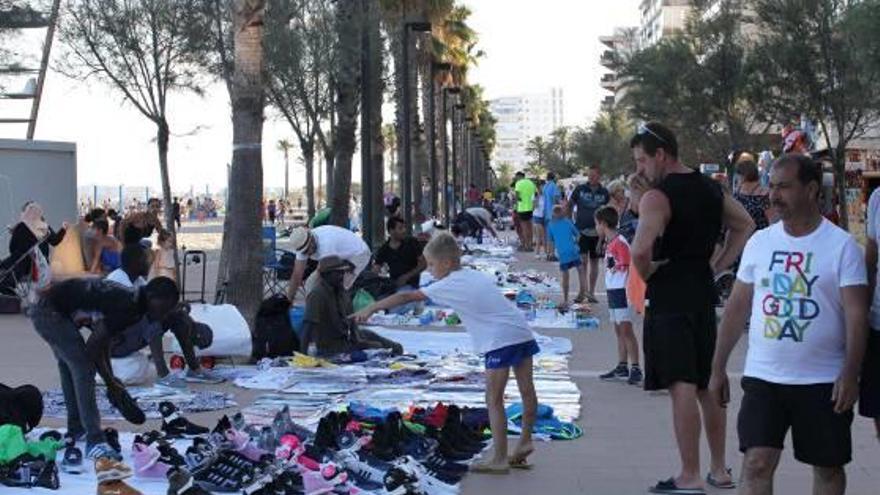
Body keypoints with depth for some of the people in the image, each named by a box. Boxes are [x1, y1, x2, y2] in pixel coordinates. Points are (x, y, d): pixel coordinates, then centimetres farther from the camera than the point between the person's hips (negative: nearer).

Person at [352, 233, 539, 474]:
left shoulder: (449, 285, -4)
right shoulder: (478, 275, 17)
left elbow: (407, 297, -3)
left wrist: (371, 308, 0)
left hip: (501, 340, -8)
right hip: (523, 332, 8)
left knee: (494, 399, -2)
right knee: (527, 391, 14)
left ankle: (499, 459, -2)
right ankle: (525, 441, 23)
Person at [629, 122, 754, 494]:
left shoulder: (657, 196, -15)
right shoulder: (710, 188, 10)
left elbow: (641, 250, -28)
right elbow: (745, 225, 22)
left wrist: (645, 274, -8)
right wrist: (718, 265, 16)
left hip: (669, 297, -8)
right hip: (704, 292, 8)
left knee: (681, 386, -6)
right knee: (707, 385, 15)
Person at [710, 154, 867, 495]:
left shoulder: (841, 246, -5)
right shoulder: (760, 242, 6)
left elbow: (856, 314, -10)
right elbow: (737, 308, 10)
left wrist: (850, 374, -20)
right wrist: (718, 368, 9)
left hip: (823, 381, -2)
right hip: (763, 377, 2)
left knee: (828, 467, 10)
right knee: (756, 464, -6)